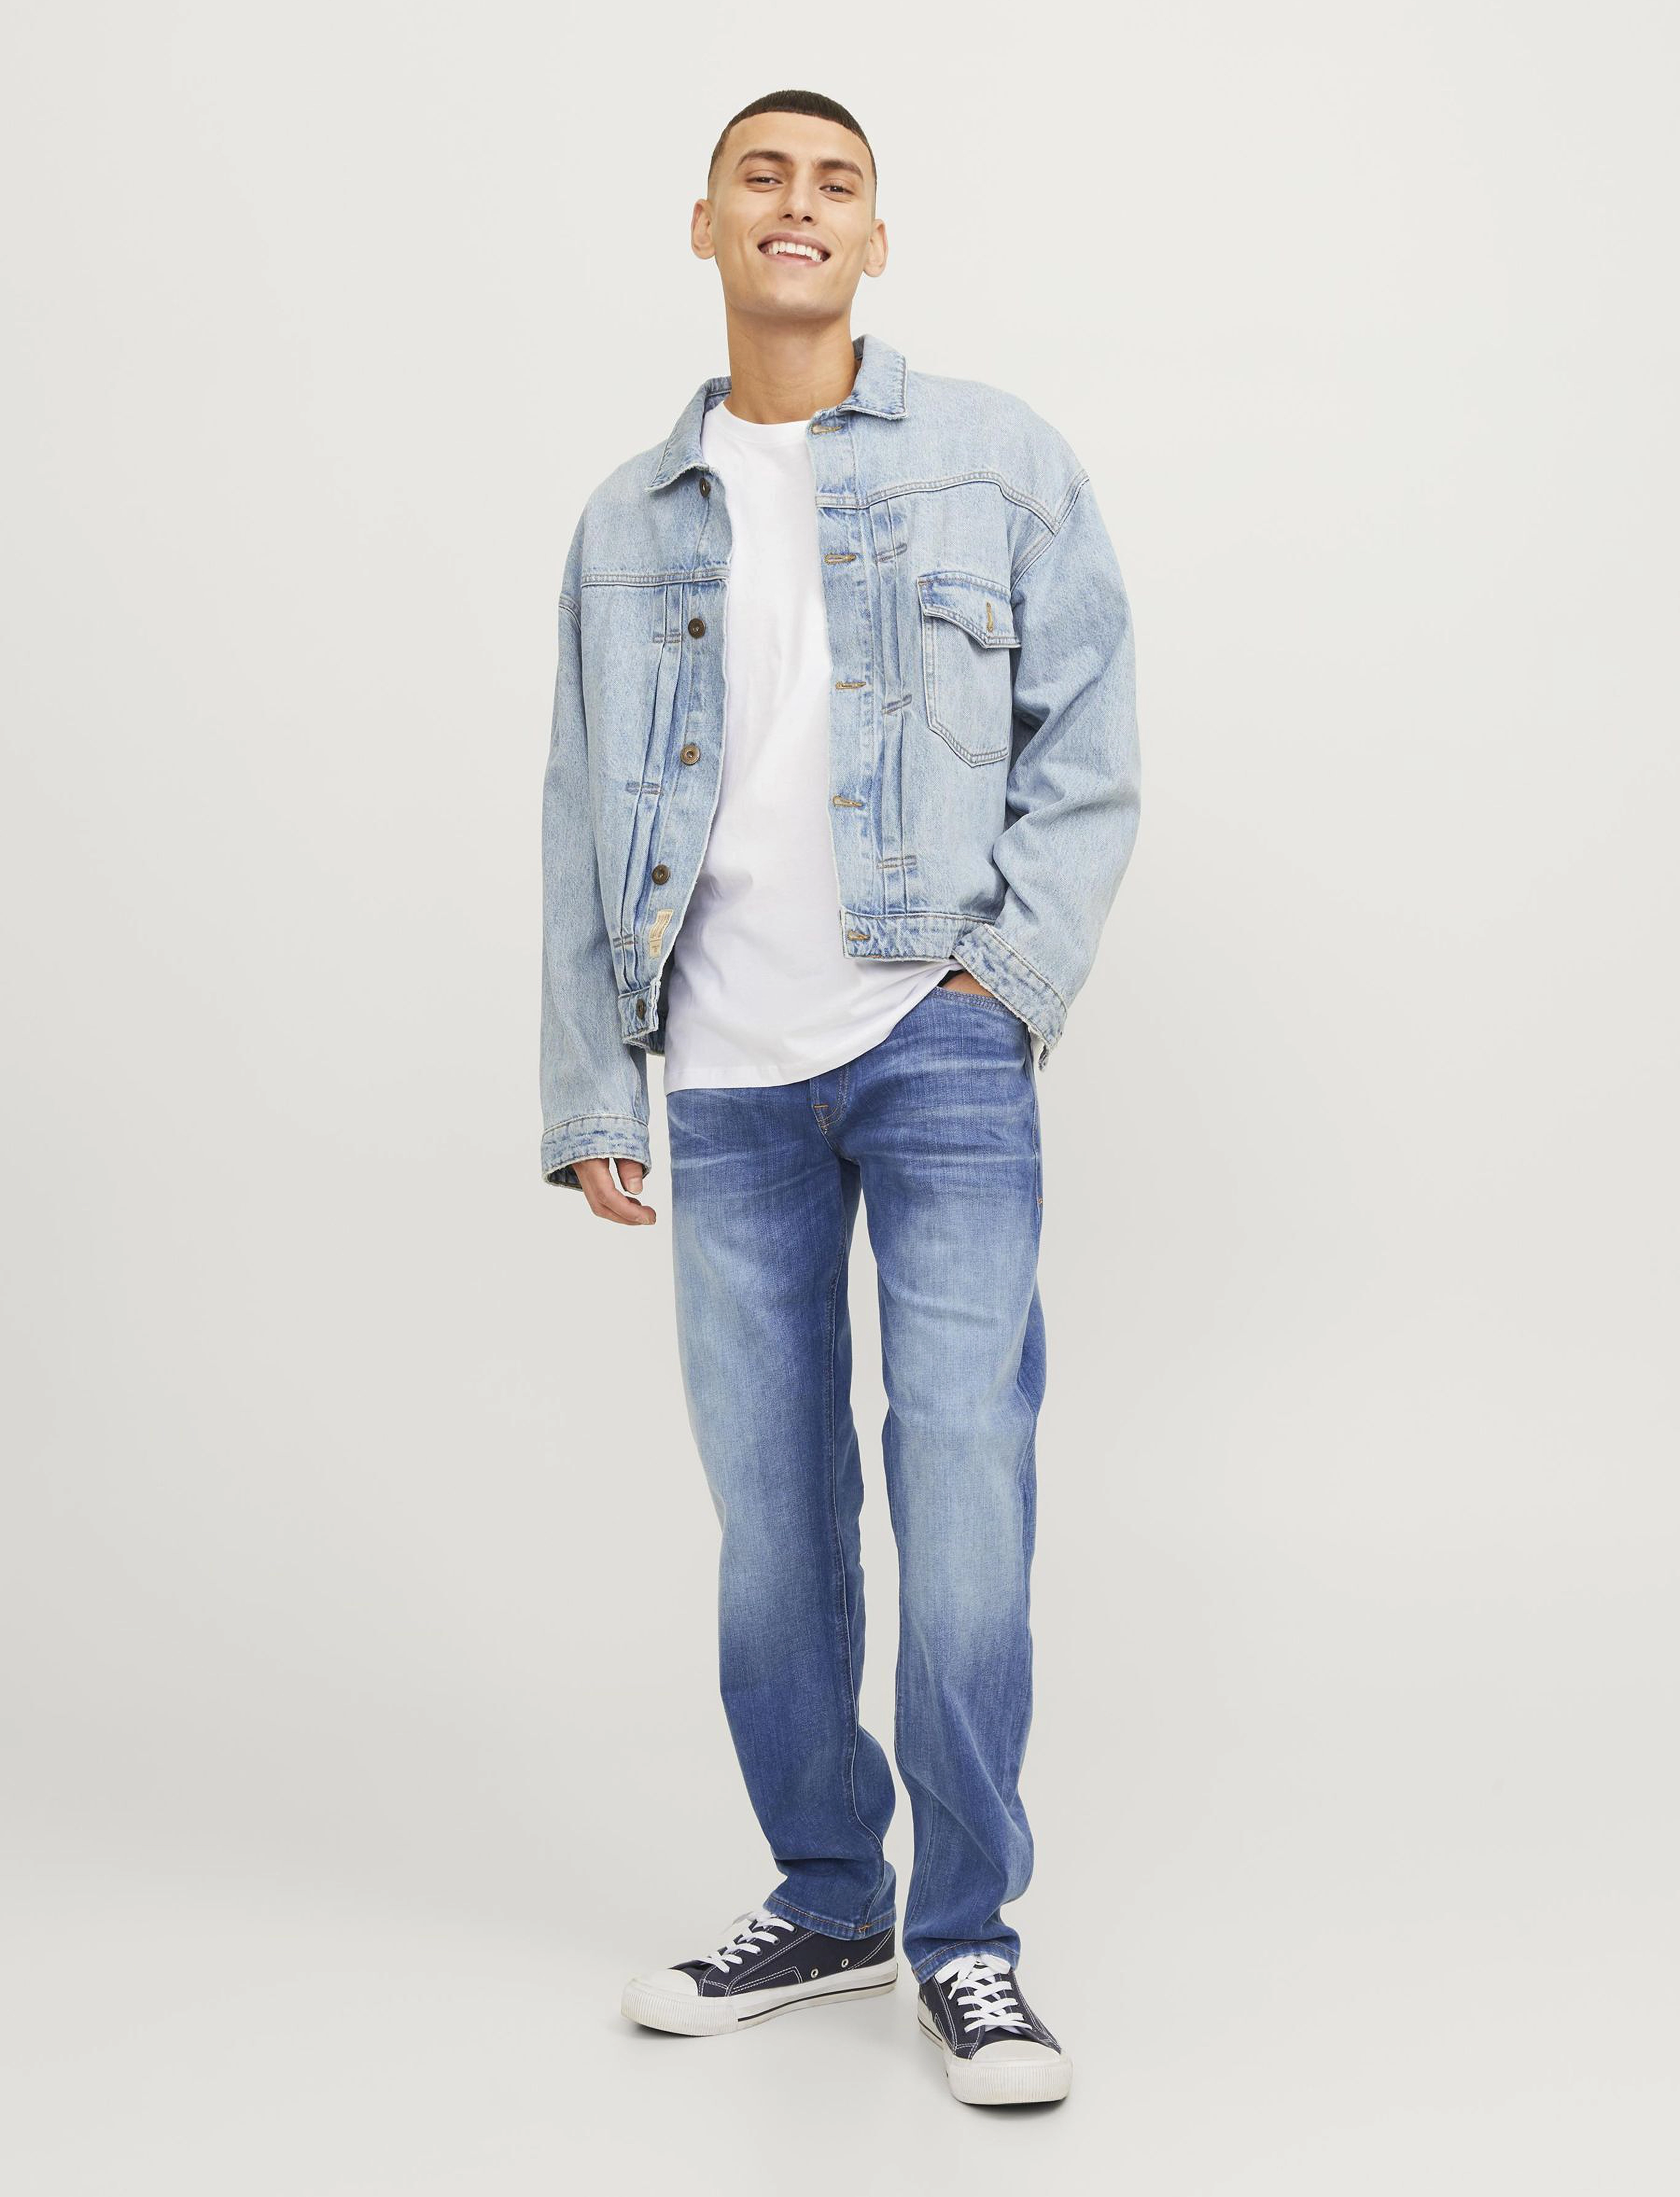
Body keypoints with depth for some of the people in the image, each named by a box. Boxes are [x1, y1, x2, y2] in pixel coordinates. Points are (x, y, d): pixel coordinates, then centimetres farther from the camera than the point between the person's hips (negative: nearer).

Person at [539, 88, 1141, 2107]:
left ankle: (966, 1939, 5)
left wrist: (1012, 974, -8)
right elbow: (588, 826, 12)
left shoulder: (997, 464, 5)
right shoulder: (628, 524, 13)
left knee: (964, 1481, -7)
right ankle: (825, 1903, 20)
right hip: (728, 1075, 3)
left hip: (936, 1048, -3)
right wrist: (589, 1097, 7)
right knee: (768, 1505, 6)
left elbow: (1089, 738, 3)